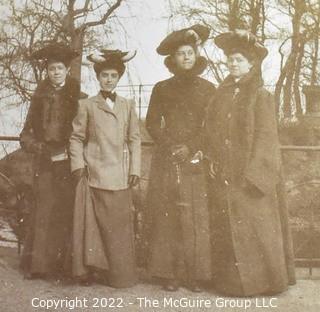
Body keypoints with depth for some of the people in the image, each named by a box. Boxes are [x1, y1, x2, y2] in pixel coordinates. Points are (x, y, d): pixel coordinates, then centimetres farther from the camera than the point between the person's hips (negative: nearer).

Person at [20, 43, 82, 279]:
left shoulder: (78, 97, 7)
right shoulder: (40, 97, 12)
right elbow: (27, 133, 13)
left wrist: (68, 151, -8)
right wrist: (39, 147, -4)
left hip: (69, 161, -1)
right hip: (45, 162, 1)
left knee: (66, 211, -3)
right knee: (45, 210, -5)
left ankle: (61, 263, 5)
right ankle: (38, 263, 2)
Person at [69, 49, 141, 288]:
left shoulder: (128, 105, 14)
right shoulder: (86, 105, 8)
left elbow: (134, 138, 10)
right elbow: (76, 137, 8)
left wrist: (135, 168, 2)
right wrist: (78, 164, -4)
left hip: (122, 174, 2)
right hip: (97, 174, -2)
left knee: (124, 223, 2)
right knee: (106, 225, -3)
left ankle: (125, 274, 13)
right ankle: (115, 272, 7)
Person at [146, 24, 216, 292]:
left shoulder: (208, 89, 10)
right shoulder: (162, 89, 11)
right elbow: (152, 123, 8)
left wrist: (191, 148, -7)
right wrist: (171, 147, -6)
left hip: (195, 160, 0)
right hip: (165, 160, 1)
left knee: (196, 217, -4)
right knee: (166, 217, -2)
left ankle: (195, 274, 4)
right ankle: (169, 273, 5)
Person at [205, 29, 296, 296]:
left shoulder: (261, 95, -5)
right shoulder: (222, 94, 11)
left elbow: (265, 136, -10)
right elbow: (212, 130, 12)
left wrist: (251, 172, -16)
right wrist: (213, 160, 0)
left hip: (251, 173, -5)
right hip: (224, 174, 5)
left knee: (256, 227, 1)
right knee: (227, 230, 8)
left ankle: (263, 279, 15)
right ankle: (233, 281, 19)